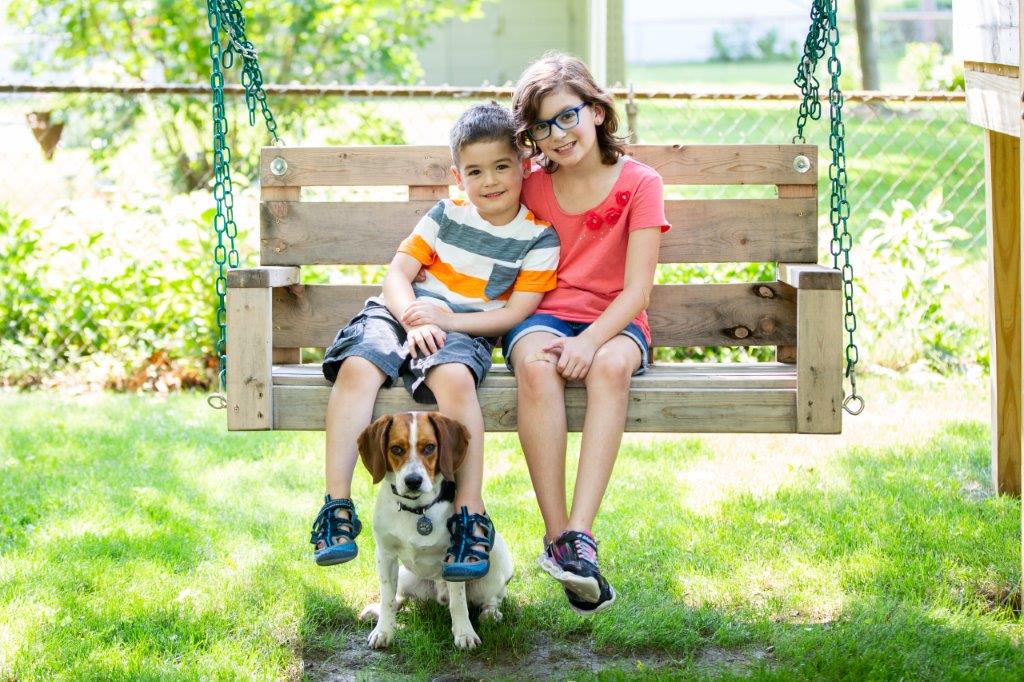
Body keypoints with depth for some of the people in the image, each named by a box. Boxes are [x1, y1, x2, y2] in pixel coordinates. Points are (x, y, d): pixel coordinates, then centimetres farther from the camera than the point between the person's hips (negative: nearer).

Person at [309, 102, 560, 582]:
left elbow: (516, 311, -5)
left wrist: (448, 320, -14)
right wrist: (414, 319, -14)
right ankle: (337, 505, -29)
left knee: (454, 377, -38)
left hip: (466, 330, -2)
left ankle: (471, 514, -34)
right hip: (404, 315, 2)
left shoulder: (539, 237, 1)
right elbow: (397, 274, 6)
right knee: (358, 367, -30)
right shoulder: (446, 216, 8)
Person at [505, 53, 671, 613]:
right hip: (543, 317, 1)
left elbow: (637, 288, -9)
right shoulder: (532, 187, 8)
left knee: (611, 364, -38)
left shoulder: (638, 184, -2)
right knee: (535, 364, -35)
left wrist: (591, 340, -24)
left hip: (613, 321, -1)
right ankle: (557, 535, -36)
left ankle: (580, 532, -43)